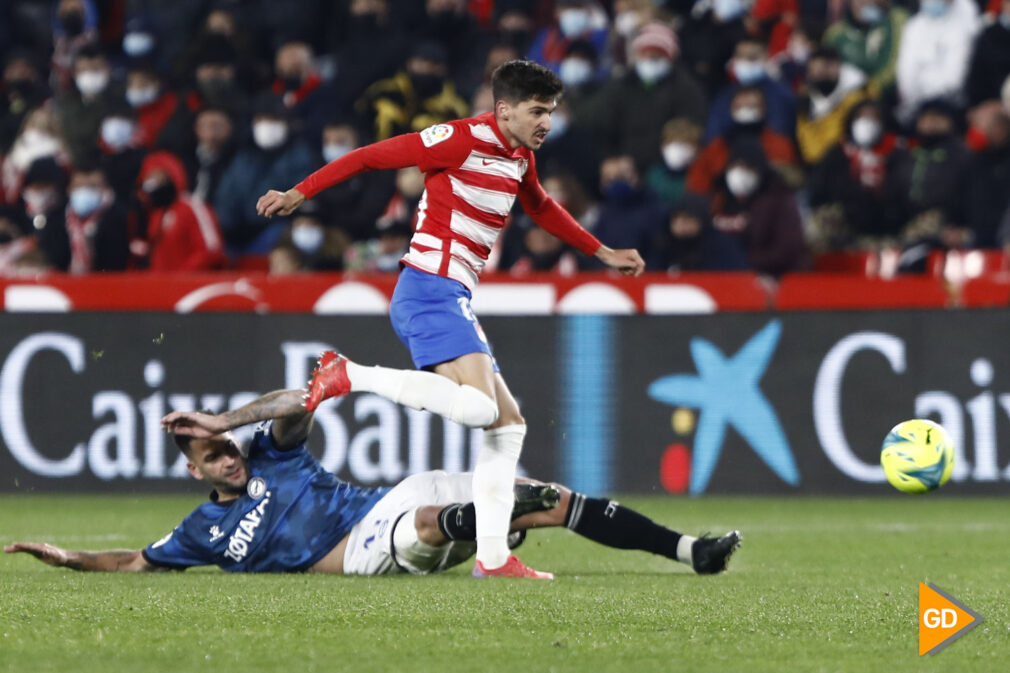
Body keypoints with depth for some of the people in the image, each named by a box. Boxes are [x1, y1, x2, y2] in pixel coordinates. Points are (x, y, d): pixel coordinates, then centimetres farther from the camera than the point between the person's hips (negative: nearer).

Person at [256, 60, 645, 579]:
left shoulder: (520, 159, 17)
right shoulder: (462, 140, -10)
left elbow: (542, 208, 39)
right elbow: (371, 156, -7)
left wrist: (603, 253, 42)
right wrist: (299, 194, -8)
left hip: (453, 301, 10)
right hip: (430, 289, -10)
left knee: (507, 423, 8)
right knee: (479, 405, -28)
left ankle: (492, 556, 7)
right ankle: (348, 375, -19)